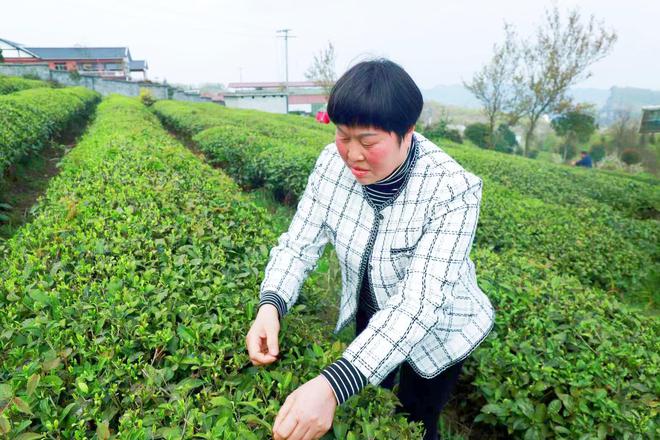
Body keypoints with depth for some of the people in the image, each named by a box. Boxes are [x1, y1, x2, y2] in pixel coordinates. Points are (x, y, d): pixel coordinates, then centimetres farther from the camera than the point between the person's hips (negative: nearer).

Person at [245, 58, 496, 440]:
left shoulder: (452, 191, -34)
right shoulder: (334, 163, -19)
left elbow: (420, 302, -41)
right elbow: (300, 242, -15)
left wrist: (334, 384, -52)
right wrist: (270, 305, -34)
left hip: (436, 330, -4)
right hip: (369, 314, 4)